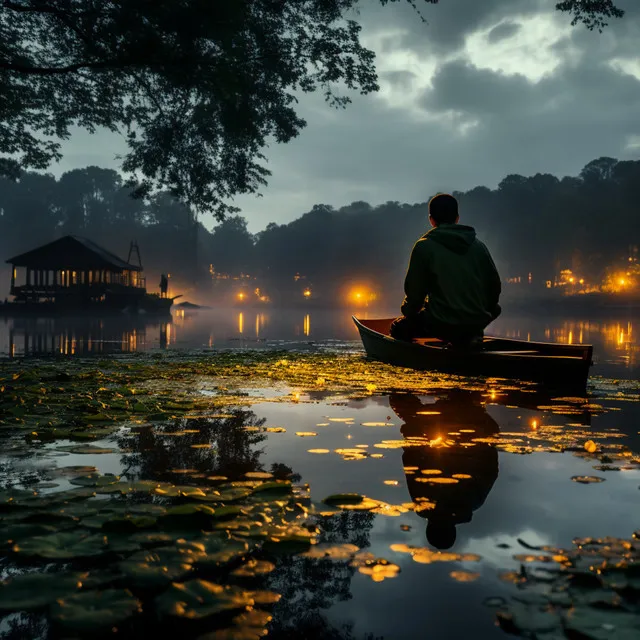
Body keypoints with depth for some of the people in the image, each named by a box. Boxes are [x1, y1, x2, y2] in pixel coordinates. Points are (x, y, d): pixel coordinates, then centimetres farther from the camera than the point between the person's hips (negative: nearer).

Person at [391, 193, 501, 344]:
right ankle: (471, 337, 16)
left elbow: (415, 291, -3)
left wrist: (408, 312, 17)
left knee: (398, 328, 18)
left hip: (441, 324, -3)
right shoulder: (478, 245, 6)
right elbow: (495, 286, 8)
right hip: (478, 323, 4)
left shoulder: (423, 246, -4)